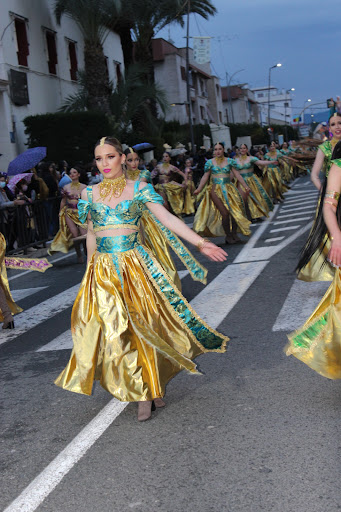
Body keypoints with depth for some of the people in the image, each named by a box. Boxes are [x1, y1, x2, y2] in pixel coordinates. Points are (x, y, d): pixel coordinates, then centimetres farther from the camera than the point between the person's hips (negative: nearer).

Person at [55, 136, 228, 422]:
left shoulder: (139, 189, 0)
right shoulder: (90, 193, 8)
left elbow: (167, 219, -6)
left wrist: (201, 243, -14)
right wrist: (90, 270, 18)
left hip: (136, 266, -2)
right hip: (103, 271, 2)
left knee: (145, 325, 1)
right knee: (115, 330, 0)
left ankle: (154, 385, 22)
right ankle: (143, 393, 13)